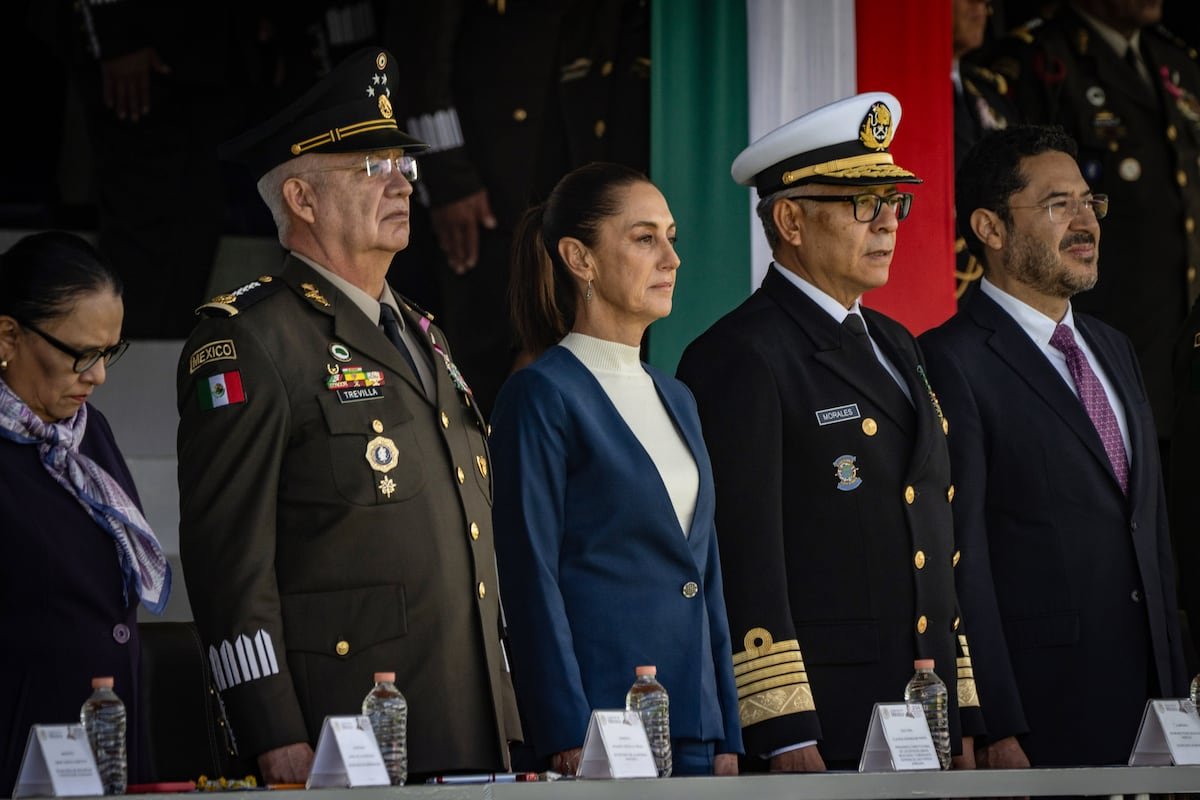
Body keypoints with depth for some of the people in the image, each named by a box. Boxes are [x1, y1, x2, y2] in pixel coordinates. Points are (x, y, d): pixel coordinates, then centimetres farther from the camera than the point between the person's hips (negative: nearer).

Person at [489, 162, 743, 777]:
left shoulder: (675, 399, 17)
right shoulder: (542, 396, -6)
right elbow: (531, 579, -11)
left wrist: (727, 737, 13)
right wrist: (569, 738, -16)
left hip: (693, 725, 7)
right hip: (598, 720, -7)